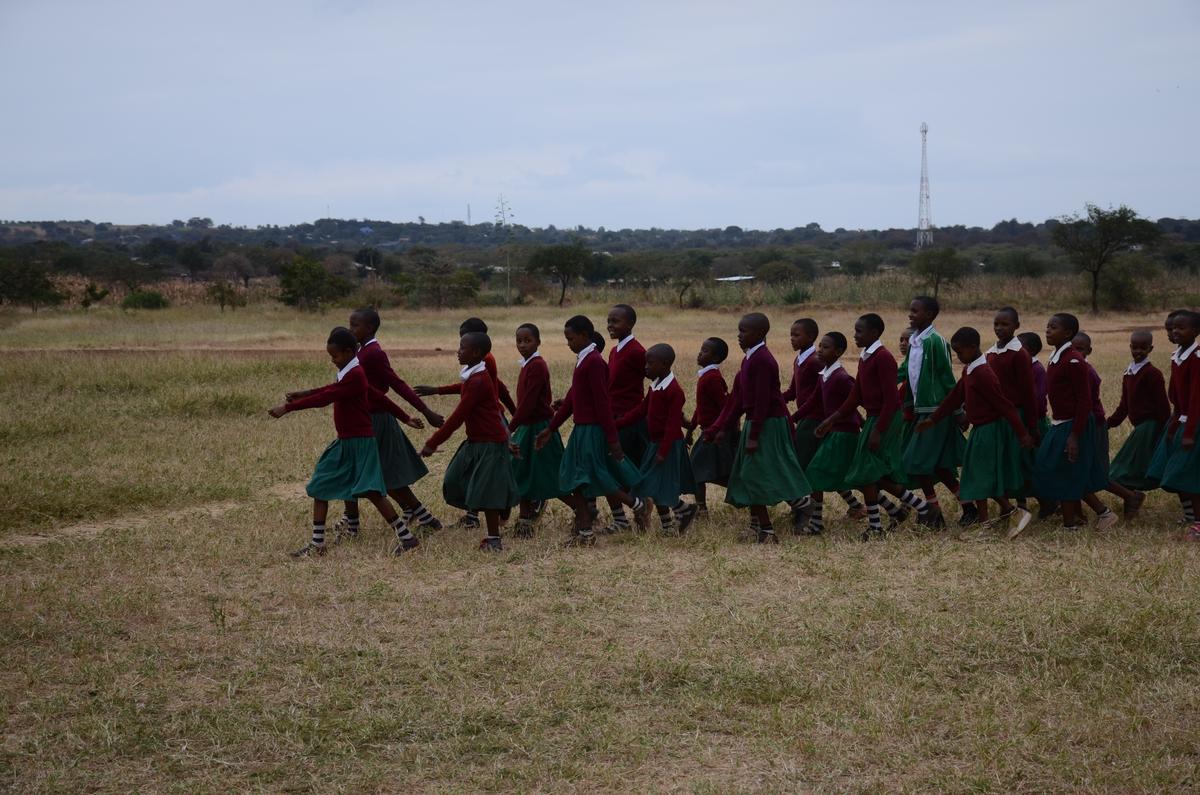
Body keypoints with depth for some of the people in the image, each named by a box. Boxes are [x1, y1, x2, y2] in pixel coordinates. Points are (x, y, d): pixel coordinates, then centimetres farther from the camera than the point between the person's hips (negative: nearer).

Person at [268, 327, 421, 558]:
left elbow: (325, 398, -24)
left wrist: (288, 408, -22)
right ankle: (317, 544, 13)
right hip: (344, 443, 10)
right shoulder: (350, 374, 11)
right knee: (320, 488, 7)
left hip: (361, 443, -10)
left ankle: (407, 537, -6)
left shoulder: (354, 376, -19)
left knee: (371, 491, -14)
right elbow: (377, 395, 20)